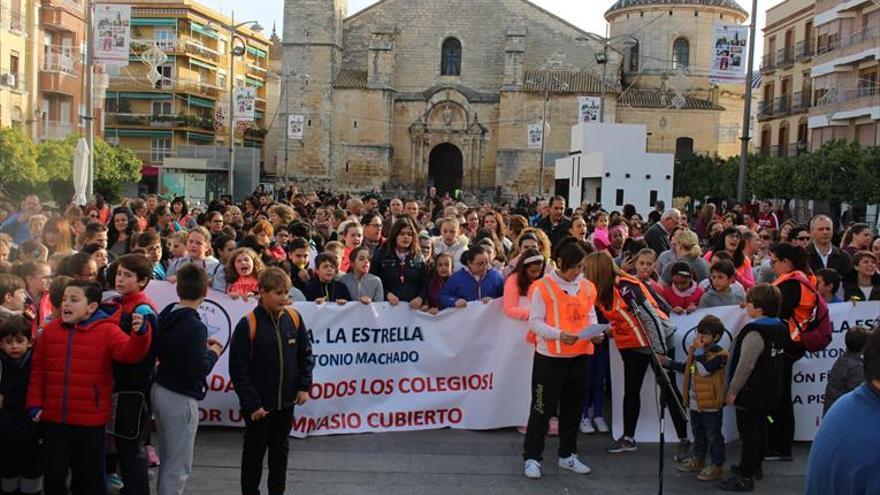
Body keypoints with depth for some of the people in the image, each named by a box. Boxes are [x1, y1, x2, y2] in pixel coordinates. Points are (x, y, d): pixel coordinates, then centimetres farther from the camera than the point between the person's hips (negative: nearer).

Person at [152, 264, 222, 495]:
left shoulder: (166, 315, 2)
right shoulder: (194, 326, -22)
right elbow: (198, 370, -23)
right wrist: (213, 353, -4)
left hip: (160, 390, 8)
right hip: (180, 399, -8)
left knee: (168, 460, 20)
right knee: (179, 466, 2)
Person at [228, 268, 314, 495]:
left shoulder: (294, 318, -5)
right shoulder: (248, 324, -18)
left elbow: (305, 355, 6)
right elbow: (238, 369, -15)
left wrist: (304, 386, -1)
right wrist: (252, 403, -15)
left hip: (286, 402, 4)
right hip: (258, 405, -4)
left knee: (280, 449, 18)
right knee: (254, 451, 11)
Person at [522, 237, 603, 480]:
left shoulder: (588, 287, 6)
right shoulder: (543, 287, -10)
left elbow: (590, 317, 14)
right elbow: (534, 322, -13)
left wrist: (595, 333, -7)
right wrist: (558, 334, -27)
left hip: (580, 356, 6)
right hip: (550, 357, -5)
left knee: (573, 409, 15)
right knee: (543, 409, 1)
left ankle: (567, 455, 30)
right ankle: (532, 457, 11)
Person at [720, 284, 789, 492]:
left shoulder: (755, 332, -24)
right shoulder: (780, 327, 4)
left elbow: (745, 366, -24)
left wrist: (732, 391, -15)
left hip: (752, 393, -9)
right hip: (771, 392, 9)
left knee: (748, 432, -2)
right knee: (759, 428, 21)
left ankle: (745, 477, 5)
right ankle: (755, 466, 36)